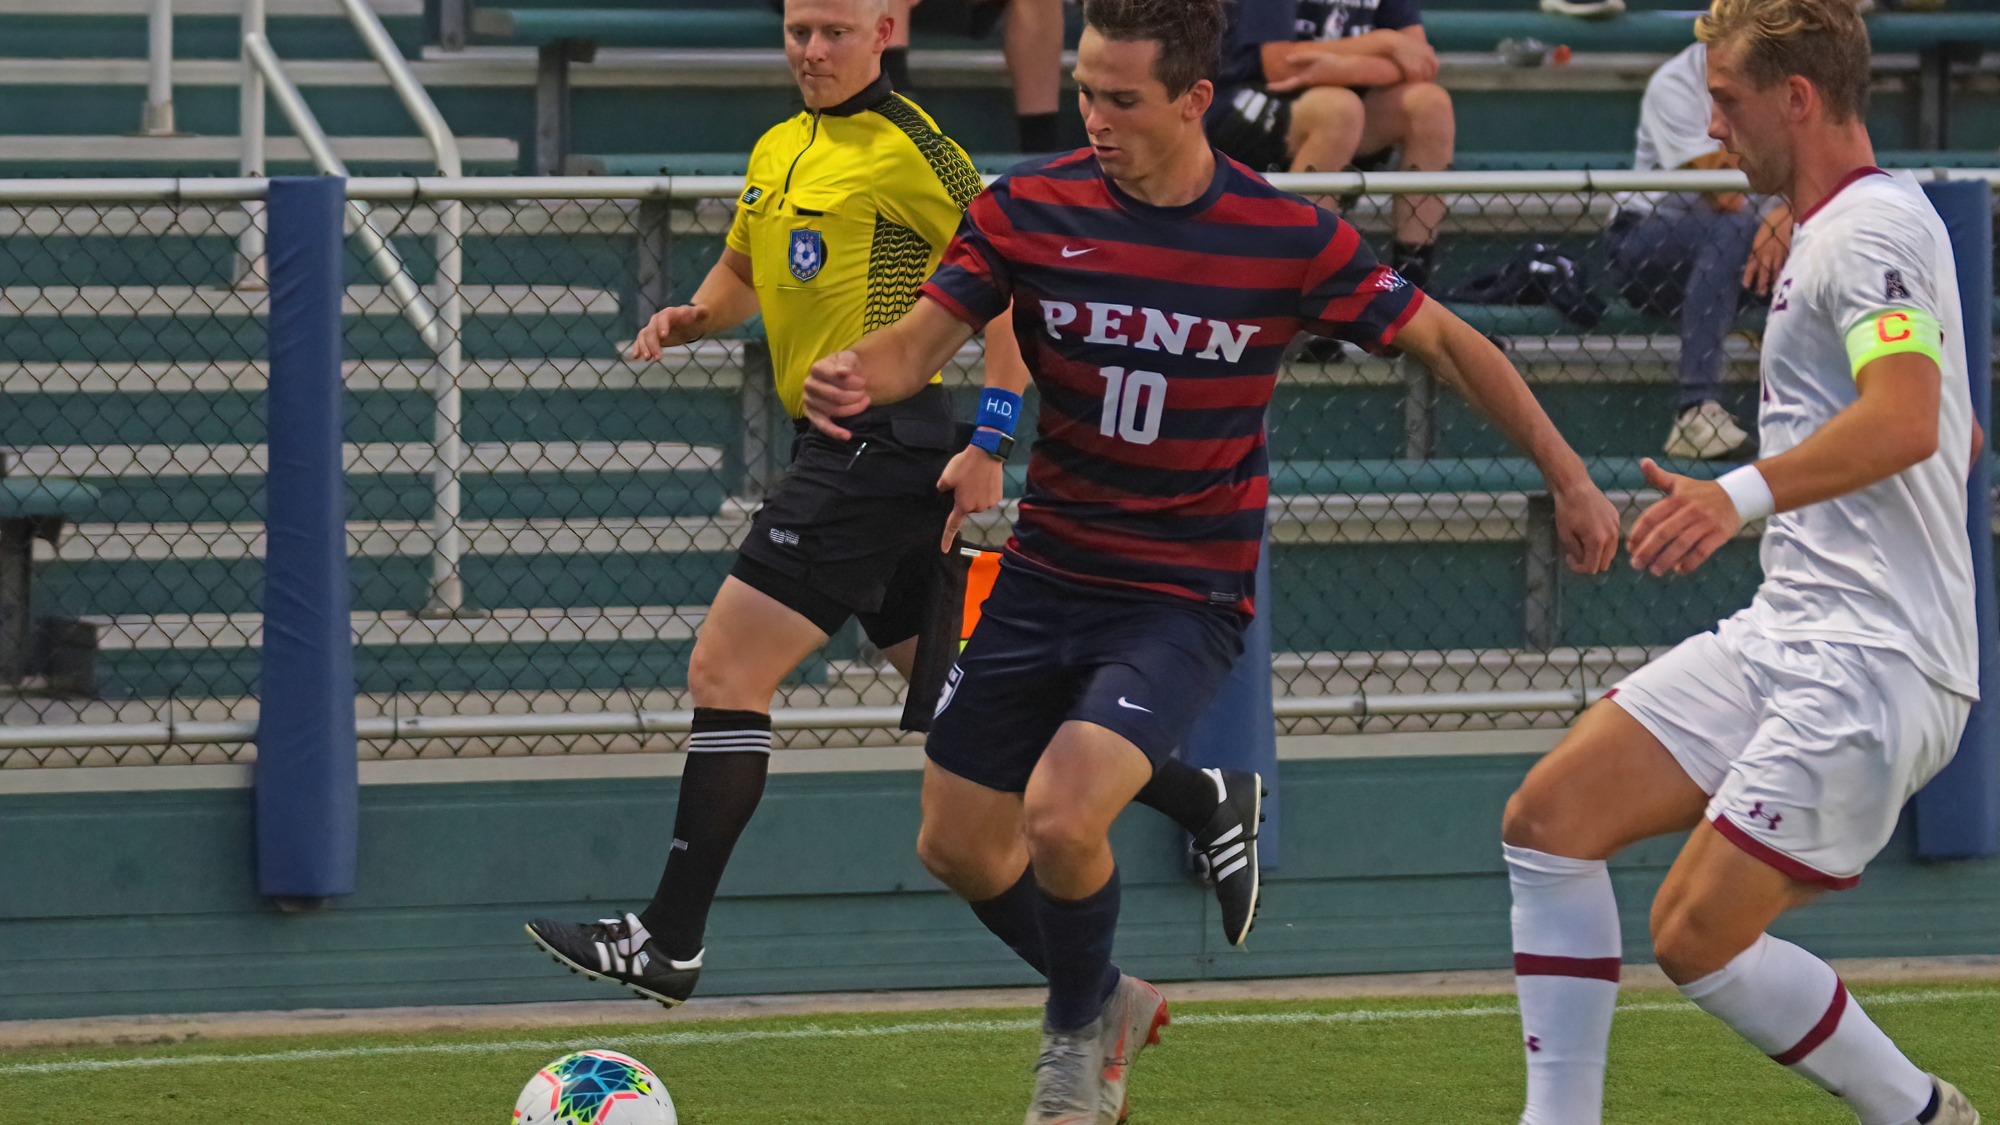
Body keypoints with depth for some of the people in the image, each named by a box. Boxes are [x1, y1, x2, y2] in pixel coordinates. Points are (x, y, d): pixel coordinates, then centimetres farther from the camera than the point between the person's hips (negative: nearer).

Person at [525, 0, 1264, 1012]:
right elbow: (742, 272, 32)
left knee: (724, 674, -10)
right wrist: (694, 315, 9)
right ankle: (1205, 801, 21)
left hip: (881, 447, -9)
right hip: (842, 449, 9)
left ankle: (668, 943, -8)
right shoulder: (779, 150, 16)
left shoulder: (906, 148, -11)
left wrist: (988, 449, -17)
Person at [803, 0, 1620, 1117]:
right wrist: (857, 378, -29)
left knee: (1060, 818, -23)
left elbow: (1443, 339, 0)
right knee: (959, 845, 8)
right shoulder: (1030, 207, -6)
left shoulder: (1288, 237, -12)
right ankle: (1109, 1001, 37)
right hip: (1046, 575, 4)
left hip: (1186, 600, -4)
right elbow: (921, 341, -5)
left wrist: (1569, 478, 2)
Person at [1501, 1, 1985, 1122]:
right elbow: (1953, 429, 33)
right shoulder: (1829, 230, 19)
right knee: (1550, 818, 1)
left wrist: (1750, 492, -46)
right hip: (1788, 638, 10)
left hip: (1872, 665, -10)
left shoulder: (1873, 228, -13)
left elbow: (1908, 419, -32)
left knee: (1698, 937, -13)